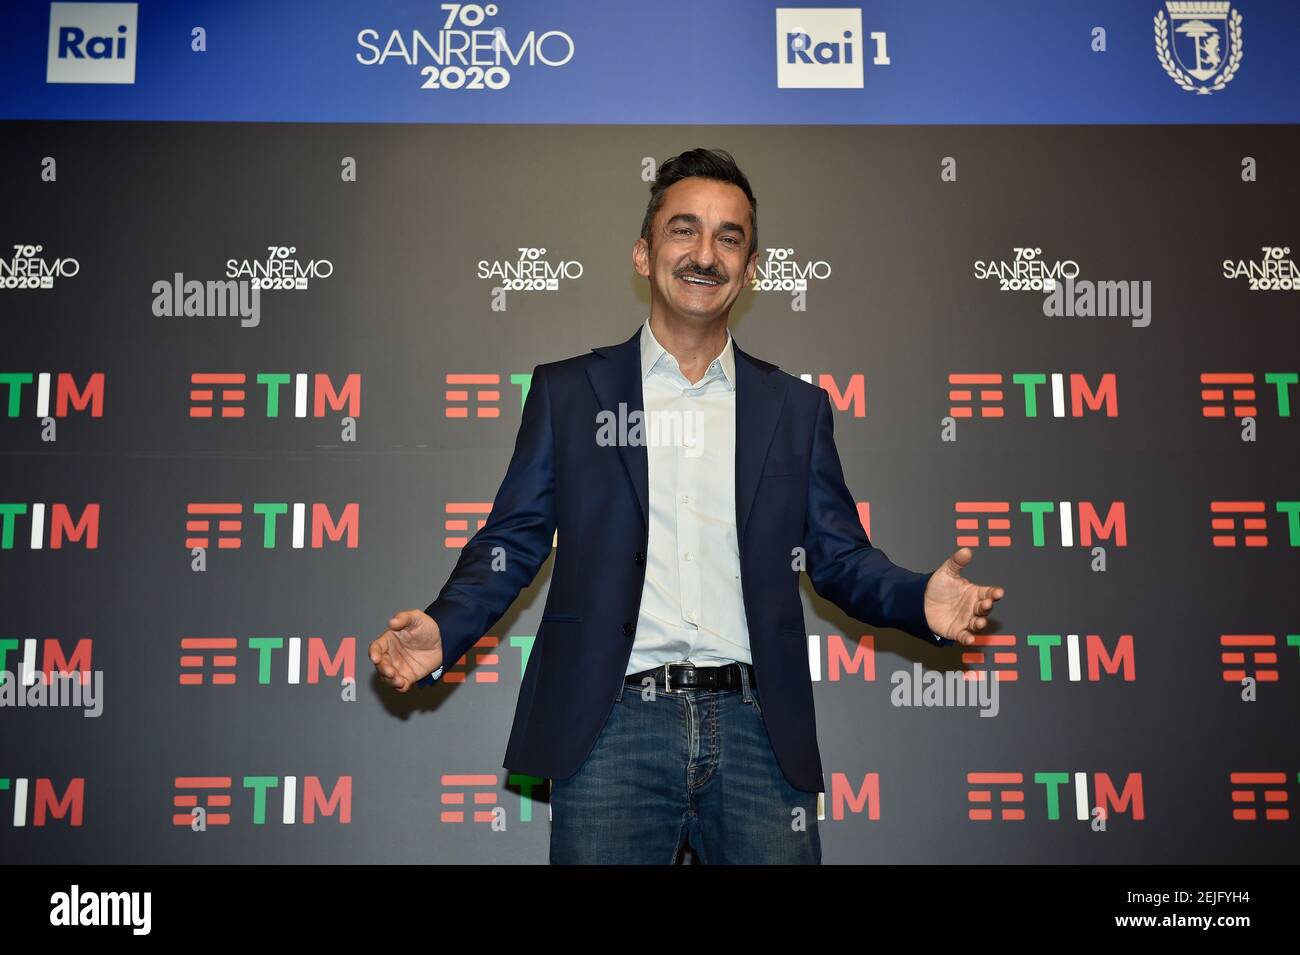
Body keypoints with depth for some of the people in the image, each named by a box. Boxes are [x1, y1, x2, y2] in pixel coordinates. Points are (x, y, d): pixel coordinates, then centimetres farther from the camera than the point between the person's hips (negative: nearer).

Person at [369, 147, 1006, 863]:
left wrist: (922, 600, -8)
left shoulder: (795, 407, 13)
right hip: (611, 729, -1)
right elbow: (513, 541, 7)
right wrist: (442, 628, -10)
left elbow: (839, 556, 12)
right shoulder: (566, 391, 9)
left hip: (757, 731, 2)